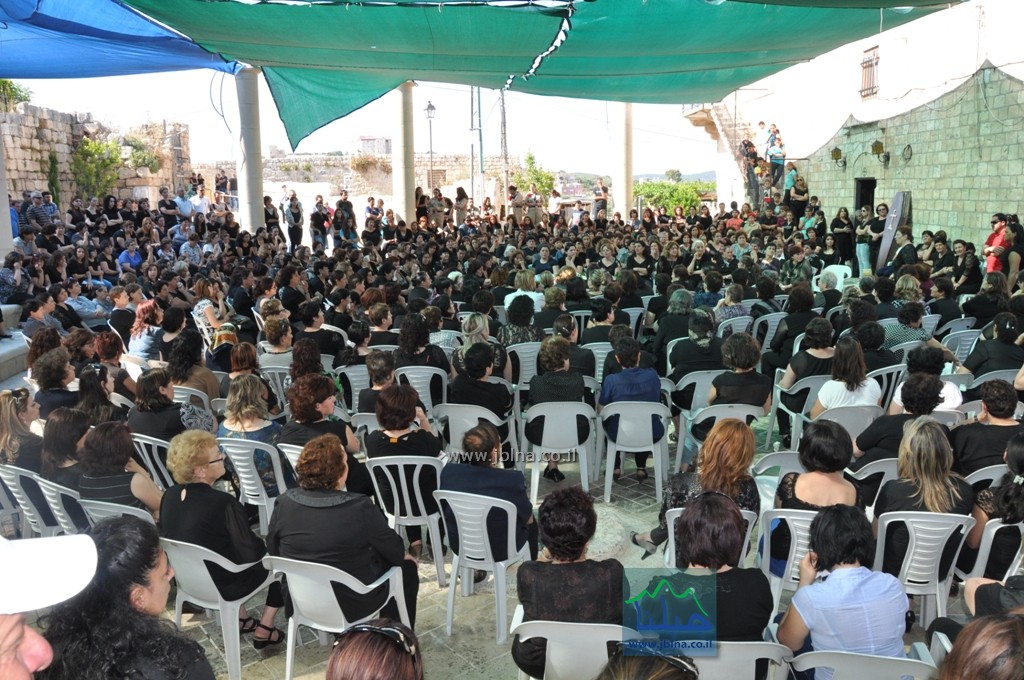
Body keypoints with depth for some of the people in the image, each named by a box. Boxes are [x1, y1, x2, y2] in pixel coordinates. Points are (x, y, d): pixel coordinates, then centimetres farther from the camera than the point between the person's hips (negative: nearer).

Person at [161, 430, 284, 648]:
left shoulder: (170, 496, -9)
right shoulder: (223, 503, -30)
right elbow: (252, 552, -24)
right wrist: (264, 546, 0)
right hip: (222, 587, -6)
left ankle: (240, 619, 35)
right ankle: (264, 630, 20)